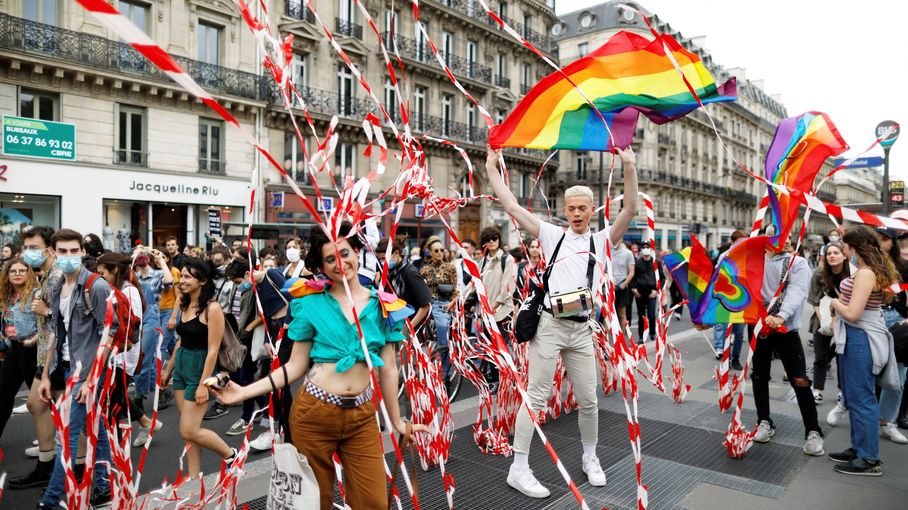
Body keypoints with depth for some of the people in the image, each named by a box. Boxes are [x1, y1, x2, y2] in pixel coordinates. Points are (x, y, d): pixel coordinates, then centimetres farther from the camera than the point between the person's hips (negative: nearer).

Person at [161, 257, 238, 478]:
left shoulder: (212, 308, -17)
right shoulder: (186, 305, 7)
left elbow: (213, 350, -18)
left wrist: (203, 384, -19)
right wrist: (169, 369, 20)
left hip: (200, 369, -8)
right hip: (181, 367, 8)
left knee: (189, 431, -5)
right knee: (188, 430, 11)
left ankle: (230, 455, 16)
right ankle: (194, 478, 21)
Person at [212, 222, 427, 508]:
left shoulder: (382, 304, 1)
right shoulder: (311, 304, -3)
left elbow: (388, 368, 6)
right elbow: (296, 366, 0)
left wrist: (396, 420, 10)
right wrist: (244, 392, -9)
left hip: (362, 417, 1)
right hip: (314, 413, -1)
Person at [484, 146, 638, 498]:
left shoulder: (602, 240, 10)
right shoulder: (553, 235, 5)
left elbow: (630, 210, -3)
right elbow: (512, 207, 1)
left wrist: (629, 167, -13)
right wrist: (491, 169, 0)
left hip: (582, 329, 3)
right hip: (550, 324, -3)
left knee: (588, 400, 12)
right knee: (536, 397, 0)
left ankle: (589, 458, 34)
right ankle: (519, 469, 8)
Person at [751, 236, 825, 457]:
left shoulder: (798, 263, -2)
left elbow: (796, 292, -17)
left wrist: (781, 317, -33)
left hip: (787, 329, -2)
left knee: (800, 380, -4)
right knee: (760, 376, 12)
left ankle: (813, 432, 9)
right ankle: (764, 422, 29)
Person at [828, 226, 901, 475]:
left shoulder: (865, 274, -19)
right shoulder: (873, 271, 11)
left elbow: (852, 314, -24)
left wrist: (835, 303, -6)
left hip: (862, 339, -10)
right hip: (857, 338, 10)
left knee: (861, 399, -1)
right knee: (854, 396, 18)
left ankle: (869, 460, 10)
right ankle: (858, 449, 30)